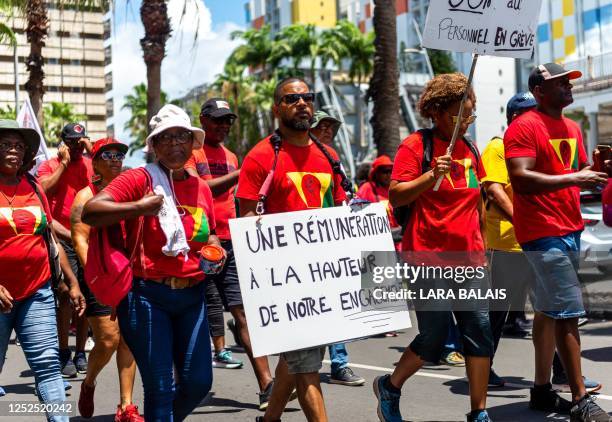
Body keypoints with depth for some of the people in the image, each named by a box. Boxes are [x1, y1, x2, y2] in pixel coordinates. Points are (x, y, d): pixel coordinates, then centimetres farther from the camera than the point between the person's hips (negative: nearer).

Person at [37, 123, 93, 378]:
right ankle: (64, 354, -3)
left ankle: (80, 353, 14)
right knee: (66, 294, -10)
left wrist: (92, 151, -5)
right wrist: (63, 163, -5)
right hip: (63, 239, -3)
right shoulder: (49, 166, 7)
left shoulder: (91, 165, 13)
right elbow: (45, 190, -11)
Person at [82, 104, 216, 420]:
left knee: (198, 383, 8)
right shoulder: (139, 179, -6)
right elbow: (89, 212, -17)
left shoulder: (201, 188, 10)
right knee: (161, 388, -3)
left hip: (192, 296, 5)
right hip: (147, 296, -5)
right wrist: (139, 207, -25)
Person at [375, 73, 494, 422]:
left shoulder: (470, 149, 14)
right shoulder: (416, 145, -5)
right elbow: (396, 196, -11)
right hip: (428, 257, -6)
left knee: (480, 331, 0)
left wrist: (479, 244, 22)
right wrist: (432, 175, -24)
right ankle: (390, 387, 23)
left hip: (468, 257, 6)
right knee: (434, 337, -2)